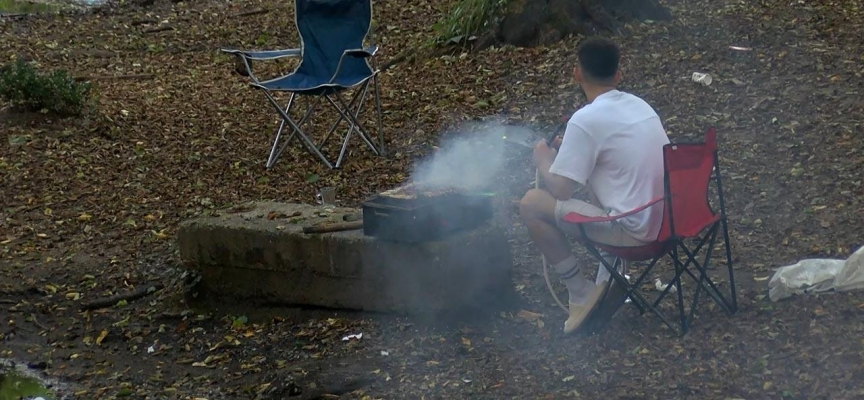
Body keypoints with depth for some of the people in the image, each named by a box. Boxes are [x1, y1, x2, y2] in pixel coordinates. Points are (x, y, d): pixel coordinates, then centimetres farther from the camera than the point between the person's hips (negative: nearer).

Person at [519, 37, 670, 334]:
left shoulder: (586, 120, -15)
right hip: (668, 219, 8)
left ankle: (581, 293, 6)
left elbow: (561, 190, -12)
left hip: (635, 230, -8)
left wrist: (543, 159, 8)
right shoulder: (639, 105, 9)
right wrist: (569, 148, 27)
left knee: (532, 204, -3)